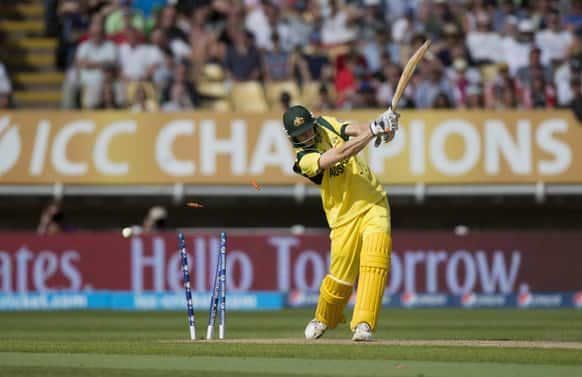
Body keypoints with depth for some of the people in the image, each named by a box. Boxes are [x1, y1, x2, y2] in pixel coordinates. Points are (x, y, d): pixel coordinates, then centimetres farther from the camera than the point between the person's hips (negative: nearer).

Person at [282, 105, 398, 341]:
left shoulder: (326, 124, 3)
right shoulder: (304, 159, -16)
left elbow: (357, 131, -8)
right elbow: (341, 154, -28)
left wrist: (382, 126, -30)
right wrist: (373, 130, -34)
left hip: (373, 202, 3)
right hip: (345, 216, -3)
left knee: (376, 256, -20)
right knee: (341, 277, 1)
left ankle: (363, 325, -25)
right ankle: (323, 320, 33)